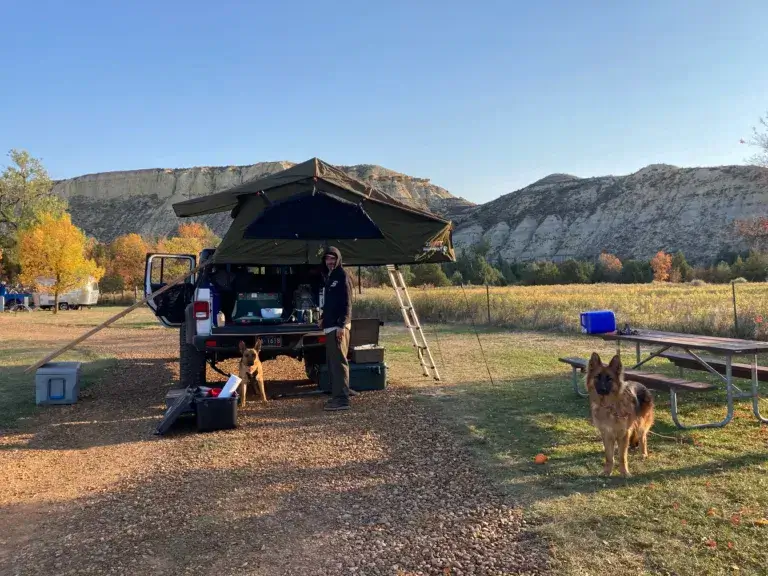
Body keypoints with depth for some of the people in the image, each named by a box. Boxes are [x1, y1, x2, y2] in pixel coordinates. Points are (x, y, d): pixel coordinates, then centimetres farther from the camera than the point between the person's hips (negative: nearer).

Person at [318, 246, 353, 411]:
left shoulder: (342, 276, -9)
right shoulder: (329, 277, 19)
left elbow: (347, 303, -16)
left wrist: (342, 325, -22)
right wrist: (323, 318, 20)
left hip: (338, 327, -10)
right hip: (330, 327, 10)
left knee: (339, 362, -10)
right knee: (331, 362, 13)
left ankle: (342, 399, -9)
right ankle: (336, 396, 20)